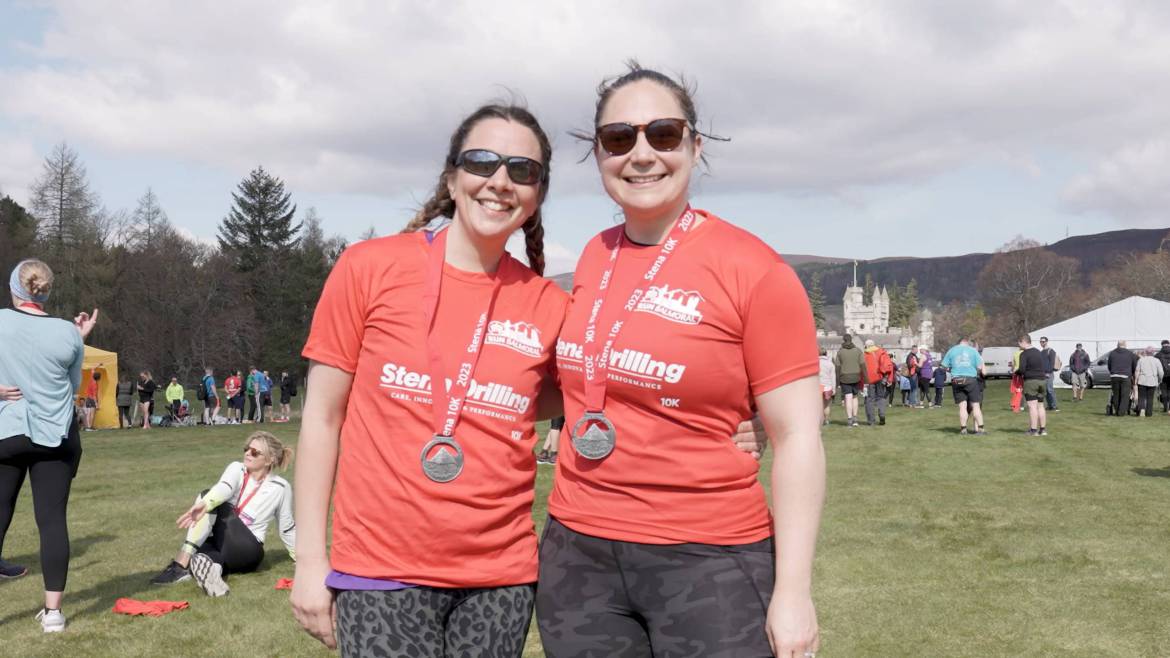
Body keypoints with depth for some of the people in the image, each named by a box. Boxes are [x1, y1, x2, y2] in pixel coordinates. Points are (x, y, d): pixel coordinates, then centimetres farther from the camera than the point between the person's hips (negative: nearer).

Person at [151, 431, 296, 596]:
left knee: (219, 505, -28)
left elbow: (287, 528, 12)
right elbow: (223, 488, -19)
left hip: (247, 551, -3)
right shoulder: (236, 469, 4)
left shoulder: (281, 488, -1)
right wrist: (204, 503, -41)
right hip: (220, 542, 3)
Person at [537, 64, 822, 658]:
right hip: (577, 553, 5)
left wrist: (793, 590, -13)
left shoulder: (752, 269, -10)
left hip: (707, 561, -5)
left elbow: (797, 438, -10)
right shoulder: (594, 258, 6)